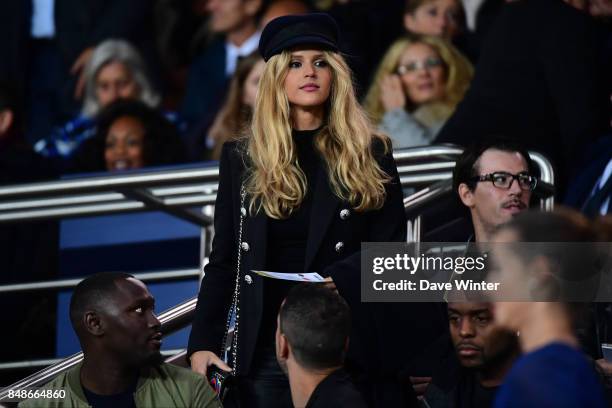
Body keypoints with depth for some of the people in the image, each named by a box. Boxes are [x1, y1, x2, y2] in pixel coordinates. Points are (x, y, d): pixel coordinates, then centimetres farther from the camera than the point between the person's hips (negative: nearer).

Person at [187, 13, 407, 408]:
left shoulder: (370, 156, 6)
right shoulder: (242, 159, 11)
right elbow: (224, 263, 10)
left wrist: (332, 284, -18)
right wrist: (202, 344, -2)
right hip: (264, 348, 2)